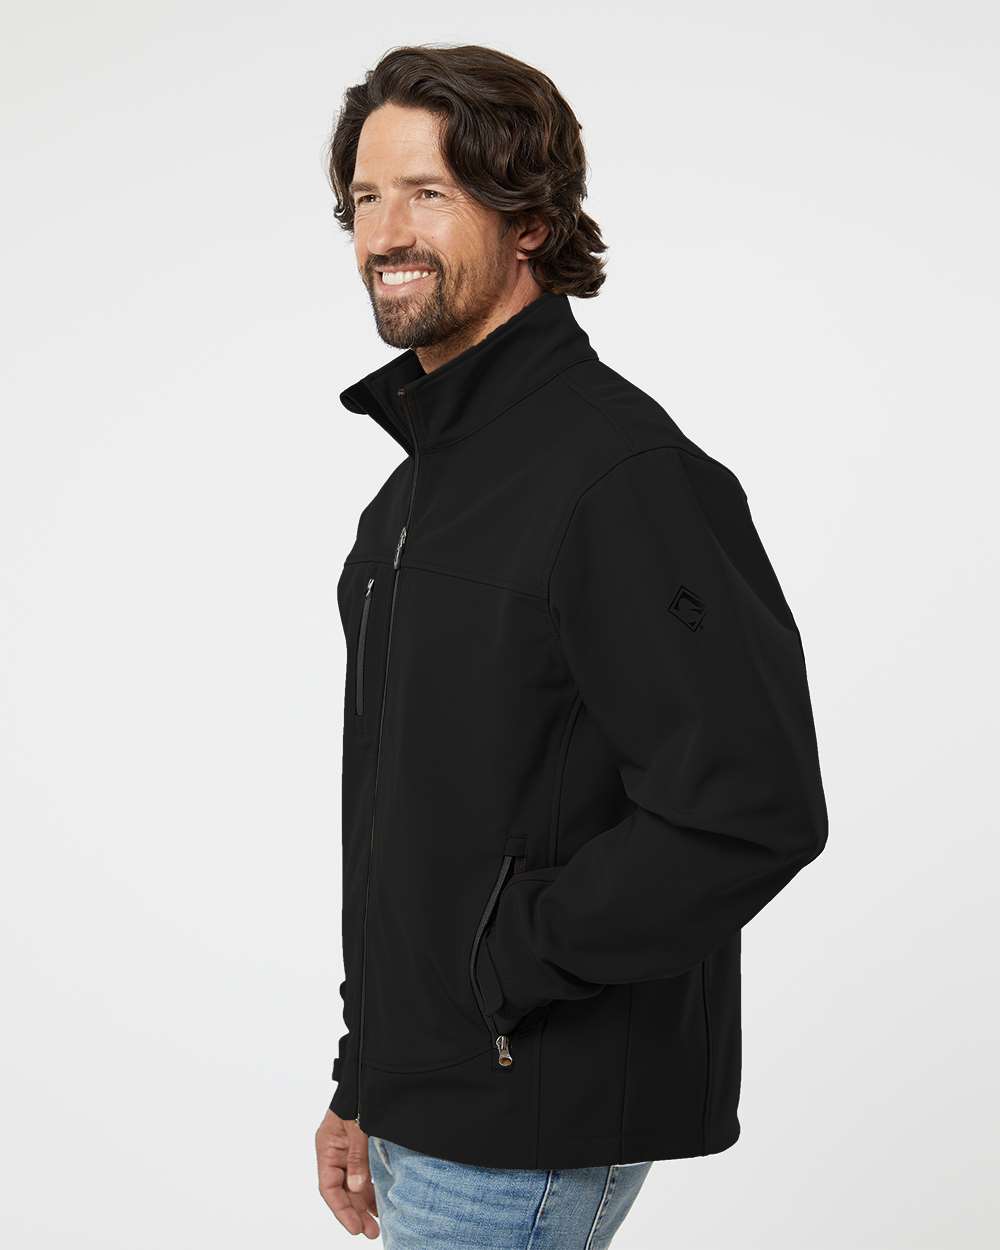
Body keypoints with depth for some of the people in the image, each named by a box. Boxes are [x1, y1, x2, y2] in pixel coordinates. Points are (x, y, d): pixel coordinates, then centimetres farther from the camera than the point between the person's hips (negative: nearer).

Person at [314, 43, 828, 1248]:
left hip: (527, 1145, -9)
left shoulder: (624, 471, -18)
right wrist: (362, 1083, 17)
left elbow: (753, 809, -26)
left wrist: (507, 956, -18)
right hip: (422, 1104, 9)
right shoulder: (419, 479, 12)